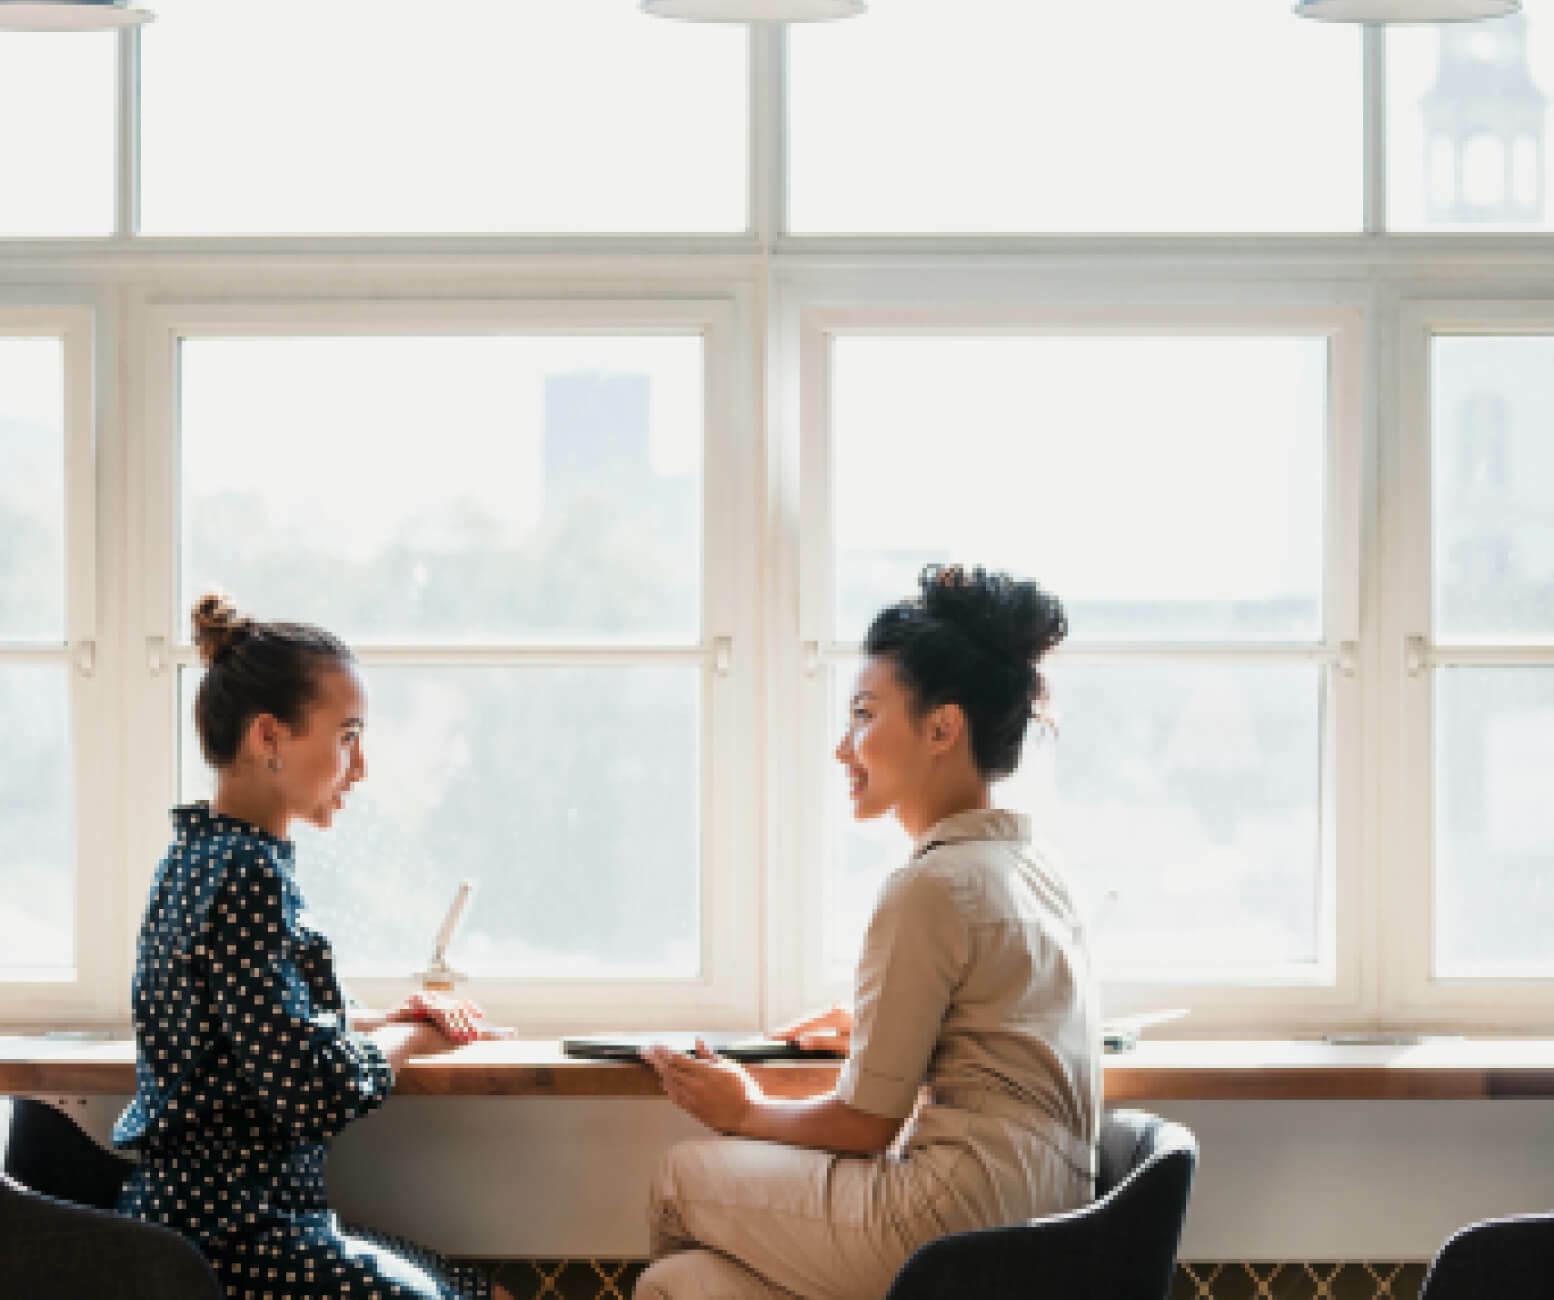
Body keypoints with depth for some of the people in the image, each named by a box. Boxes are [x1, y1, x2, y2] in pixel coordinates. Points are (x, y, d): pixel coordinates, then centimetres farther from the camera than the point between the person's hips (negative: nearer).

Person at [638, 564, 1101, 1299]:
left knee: (684, 1177, 13)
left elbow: (865, 1126, -8)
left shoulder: (931, 888, -12)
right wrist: (876, 1030, 34)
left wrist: (745, 1112, 9)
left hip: (958, 1229, -9)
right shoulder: (1036, 872, 16)